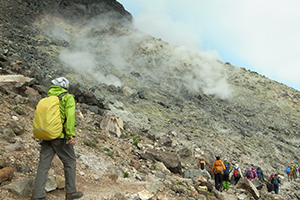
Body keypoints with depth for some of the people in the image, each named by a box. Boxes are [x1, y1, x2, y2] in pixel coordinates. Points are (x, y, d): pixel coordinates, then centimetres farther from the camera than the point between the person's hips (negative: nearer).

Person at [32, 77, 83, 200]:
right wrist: (71, 135, -18)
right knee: (70, 162, 10)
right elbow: (70, 116, -14)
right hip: (60, 136, -5)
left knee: (43, 166, 6)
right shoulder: (68, 98, 0)